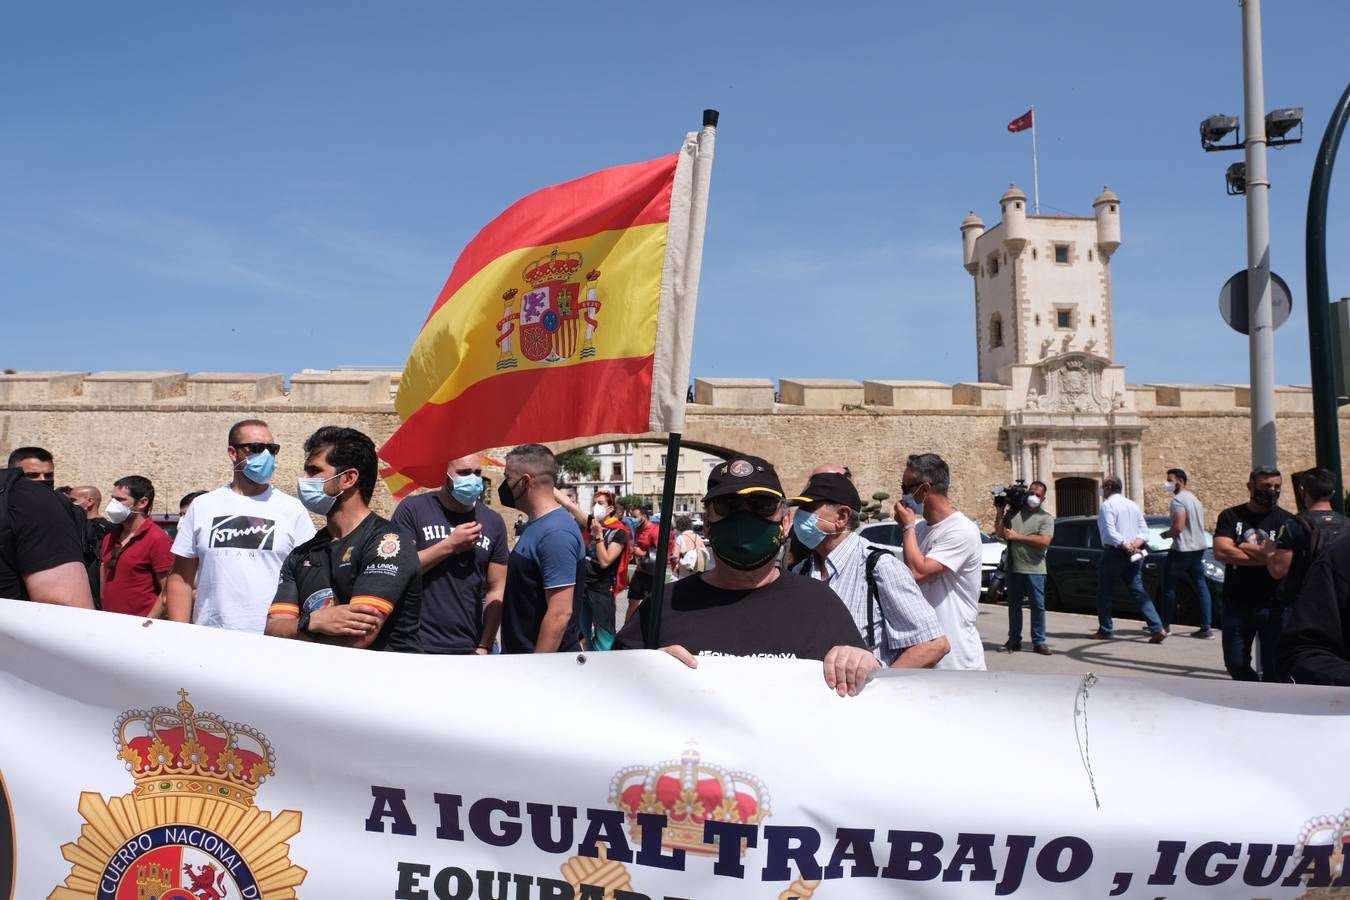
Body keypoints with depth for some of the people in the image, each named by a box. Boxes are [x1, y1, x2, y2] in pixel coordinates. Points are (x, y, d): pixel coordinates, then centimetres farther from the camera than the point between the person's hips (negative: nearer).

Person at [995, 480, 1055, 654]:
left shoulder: (1046, 518, 2)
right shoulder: (1014, 513, 10)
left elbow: (1044, 540, -13)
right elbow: (999, 532, 8)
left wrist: (1017, 537, -12)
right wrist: (1000, 512, 0)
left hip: (1035, 570, -3)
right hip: (1014, 568, 3)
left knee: (1038, 606, 0)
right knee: (1014, 605, 10)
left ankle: (1039, 642, 7)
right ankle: (1014, 640, 18)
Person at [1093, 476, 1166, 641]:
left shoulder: (1108, 505, -10)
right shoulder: (1133, 505, 14)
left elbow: (1110, 533, -21)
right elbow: (1144, 531, 9)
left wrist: (1127, 547, -18)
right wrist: (1135, 545, -5)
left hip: (1114, 553, -7)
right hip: (1133, 556, 7)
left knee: (1104, 593, 6)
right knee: (1139, 592, 4)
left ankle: (1105, 630, 12)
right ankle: (1158, 629, -7)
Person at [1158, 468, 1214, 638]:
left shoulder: (1178, 500, -15)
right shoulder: (1193, 497, 15)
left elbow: (1178, 527, -22)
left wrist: (1165, 534, -6)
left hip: (1182, 550, -9)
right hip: (1199, 547, 9)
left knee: (1169, 585, 4)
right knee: (1201, 586, 4)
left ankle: (1165, 624, 10)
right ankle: (1206, 627, 1)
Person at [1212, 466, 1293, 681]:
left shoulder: (1286, 520, 1)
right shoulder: (1230, 516, 5)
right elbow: (1221, 552, -10)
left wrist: (1241, 547, -7)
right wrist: (1264, 556, -12)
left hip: (1274, 605, -2)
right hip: (1237, 605, 2)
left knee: (1274, 668, 2)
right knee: (1235, 665, 9)